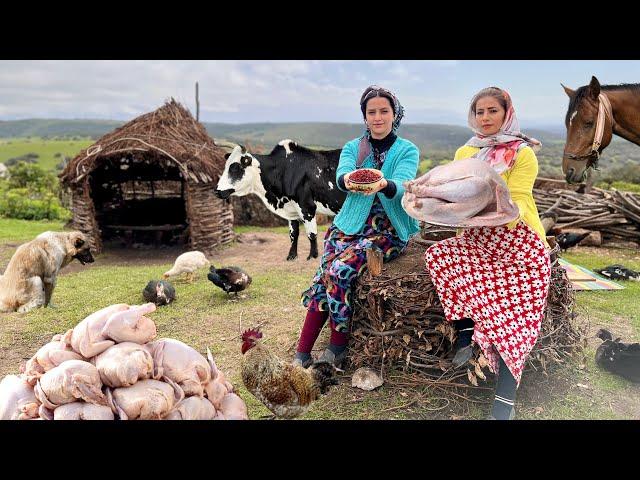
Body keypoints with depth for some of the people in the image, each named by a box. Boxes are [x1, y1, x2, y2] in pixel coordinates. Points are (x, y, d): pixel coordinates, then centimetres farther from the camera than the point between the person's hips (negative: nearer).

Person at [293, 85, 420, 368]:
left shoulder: (408, 151, 3)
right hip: (350, 225, 3)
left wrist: (383, 184, -42)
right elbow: (340, 176, -13)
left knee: (340, 270, -26)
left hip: (389, 230, -3)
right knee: (324, 276, -20)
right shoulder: (352, 147, 10)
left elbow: (401, 185, -18)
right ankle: (301, 355, -12)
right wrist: (348, 180, -38)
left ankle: (338, 349, -9)